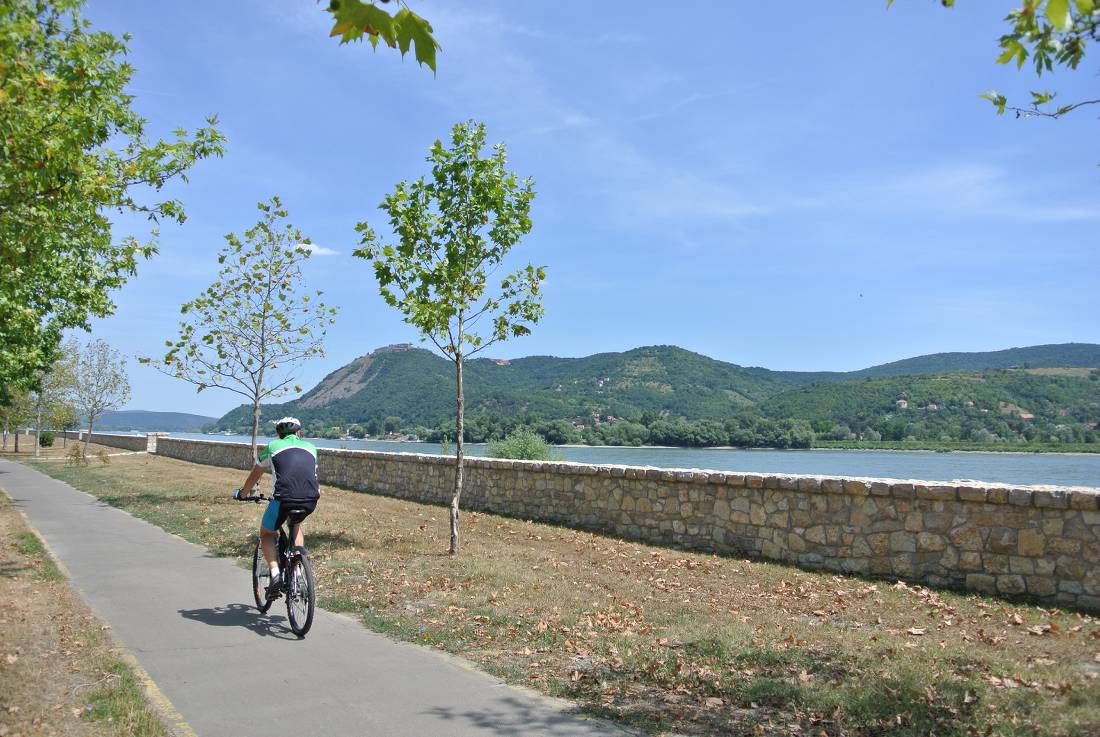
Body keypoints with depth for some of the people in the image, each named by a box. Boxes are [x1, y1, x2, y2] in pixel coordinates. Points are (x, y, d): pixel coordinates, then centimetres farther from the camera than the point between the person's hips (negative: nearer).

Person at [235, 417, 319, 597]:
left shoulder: (273, 446, 21)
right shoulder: (310, 448, 26)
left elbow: (254, 475, 34)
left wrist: (243, 493, 52)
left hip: (283, 498, -3)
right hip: (311, 500, 3)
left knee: (266, 533, 24)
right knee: (296, 525, 34)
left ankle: (275, 573, 2)